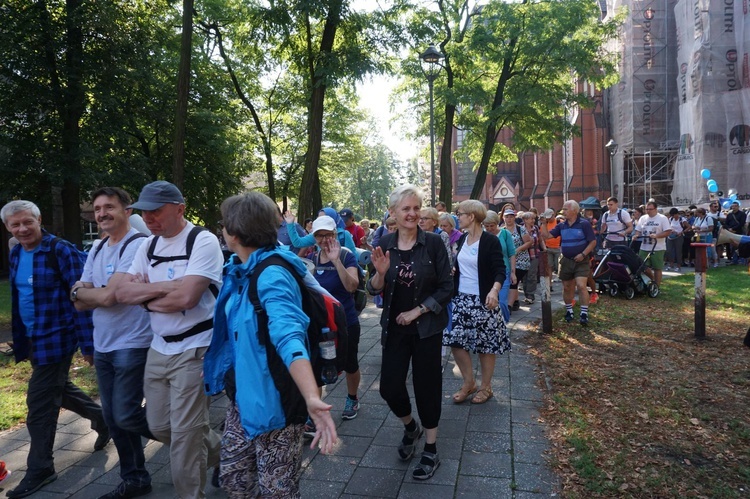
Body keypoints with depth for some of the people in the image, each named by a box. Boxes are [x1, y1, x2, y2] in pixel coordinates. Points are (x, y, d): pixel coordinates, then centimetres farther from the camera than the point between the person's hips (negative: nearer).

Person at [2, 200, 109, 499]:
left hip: (57, 337, -8)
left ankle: (40, 469, 17)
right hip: (33, 338, 8)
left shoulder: (62, 251, -15)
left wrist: (88, 343, -19)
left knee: (40, 404, -1)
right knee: (57, 390, 20)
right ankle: (101, 418, 42)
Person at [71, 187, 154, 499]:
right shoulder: (96, 251, 12)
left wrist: (80, 290, -2)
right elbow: (79, 304, 9)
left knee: (126, 416, -6)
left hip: (132, 345, -8)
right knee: (112, 417, 14)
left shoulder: (137, 245, -16)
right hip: (102, 345, 9)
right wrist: (96, 293, -12)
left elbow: (108, 297, -21)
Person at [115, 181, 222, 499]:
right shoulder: (148, 246, 8)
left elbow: (186, 297, -25)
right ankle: (220, 453, 40)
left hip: (194, 350, -8)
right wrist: (164, 286, -16)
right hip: (158, 349, 8)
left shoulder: (203, 241, -15)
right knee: (159, 427, 18)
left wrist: (145, 296, -8)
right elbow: (122, 293, 0)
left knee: (185, 434, 0)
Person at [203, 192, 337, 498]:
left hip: (273, 401, -9)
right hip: (242, 396, 9)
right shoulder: (239, 270, 3)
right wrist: (213, 365, 32)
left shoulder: (271, 276, -25)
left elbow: (288, 337, -40)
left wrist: (311, 398, -54)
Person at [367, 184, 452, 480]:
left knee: (426, 386, 6)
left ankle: (431, 450, 26)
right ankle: (410, 427, 36)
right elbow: (374, 290, 1)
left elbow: (446, 287, -7)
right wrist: (380, 273, -20)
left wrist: (417, 311, -12)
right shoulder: (384, 244, -2)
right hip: (394, 327, 2)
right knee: (389, 387, 3)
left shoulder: (433, 242, -9)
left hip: (427, 327, -2)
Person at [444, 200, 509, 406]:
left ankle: (486, 387, 23)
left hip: (483, 300, -6)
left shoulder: (491, 241, -12)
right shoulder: (462, 239, 7)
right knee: (455, 340, 5)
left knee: (486, 344, 5)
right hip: (461, 298, 7)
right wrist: (452, 270, -1)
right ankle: (468, 382, 23)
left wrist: (494, 290, -34)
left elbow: (500, 271, -17)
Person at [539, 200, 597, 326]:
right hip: (566, 261, 5)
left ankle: (584, 314, -8)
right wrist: (544, 223, -10)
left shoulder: (584, 224, -9)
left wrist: (583, 254, -18)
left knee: (581, 286, -16)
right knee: (567, 288, 12)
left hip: (581, 261, -5)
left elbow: (593, 242, -9)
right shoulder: (561, 225, 5)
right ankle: (569, 311, 29)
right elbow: (546, 235, 2)